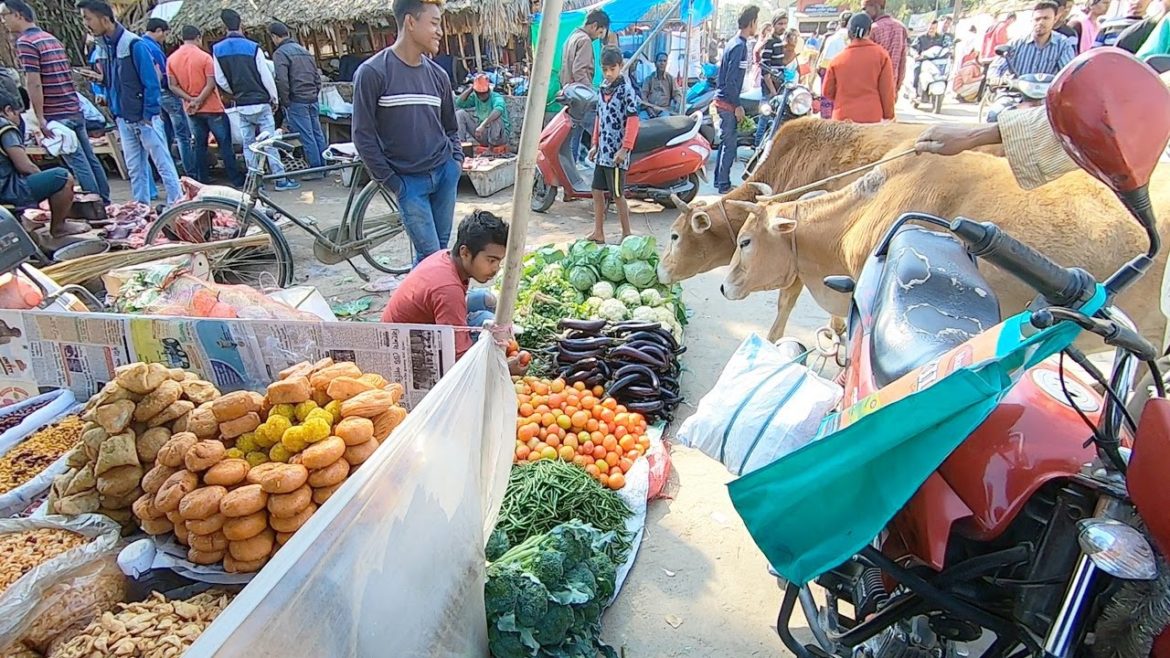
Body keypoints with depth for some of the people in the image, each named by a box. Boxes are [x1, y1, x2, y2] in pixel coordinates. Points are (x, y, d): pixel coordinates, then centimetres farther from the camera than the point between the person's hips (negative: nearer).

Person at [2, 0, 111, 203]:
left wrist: (40, 118, -14)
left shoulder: (25, 42, -10)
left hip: (57, 115, -8)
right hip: (75, 111, 8)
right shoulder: (52, 38, 15)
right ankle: (104, 202, 14)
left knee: (78, 163, -4)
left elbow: (34, 83, -17)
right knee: (90, 159, 9)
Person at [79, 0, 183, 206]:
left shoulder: (134, 44, -13)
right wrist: (115, 112, 9)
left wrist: (148, 116, -15)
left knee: (163, 164, -2)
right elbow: (110, 83, 15)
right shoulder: (105, 45, 9)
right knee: (135, 169, 11)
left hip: (145, 118, -7)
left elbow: (151, 83, -14)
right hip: (124, 120, 8)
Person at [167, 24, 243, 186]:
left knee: (199, 144, 11)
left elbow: (173, 86, 0)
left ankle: (202, 180, 13)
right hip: (211, 107, -5)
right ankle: (236, 180, 0)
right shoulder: (204, 57, -10)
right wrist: (198, 101, -16)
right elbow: (211, 84, -17)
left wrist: (191, 100, -7)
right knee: (225, 143, 0)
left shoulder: (171, 59, 4)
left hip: (191, 110, 5)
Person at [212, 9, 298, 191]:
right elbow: (266, 77, -9)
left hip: (241, 106, 4)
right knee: (269, 142, 0)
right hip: (260, 103, -4)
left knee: (248, 145, 10)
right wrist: (274, 98, 4)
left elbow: (220, 80, 4)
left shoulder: (217, 50, 2)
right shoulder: (253, 47, -10)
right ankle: (281, 179, 0)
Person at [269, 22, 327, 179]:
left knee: (306, 136, -3)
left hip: (297, 101, -8)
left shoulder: (280, 53, -9)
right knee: (317, 133, 10)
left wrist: (285, 101, -9)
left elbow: (281, 80, -18)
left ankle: (316, 169, -1)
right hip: (312, 99, 8)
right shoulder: (304, 51, 16)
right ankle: (323, 166, 15)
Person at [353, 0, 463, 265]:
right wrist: (390, 181, -9)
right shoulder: (372, 72, -10)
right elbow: (363, 135, -8)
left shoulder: (438, 75, 7)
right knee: (429, 254, -6)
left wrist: (457, 161, 5)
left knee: (443, 249, 9)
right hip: (409, 180, -5)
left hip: (445, 173, 5)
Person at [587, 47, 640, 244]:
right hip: (602, 152, 8)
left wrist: (625, 149, -21)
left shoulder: (626, 90, -10)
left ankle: (627, 234, 11)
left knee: (618, 194, -2)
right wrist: (595, 144, 17)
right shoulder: (603, 89, 12)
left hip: (617, 153, -8)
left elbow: (633, 120, -16)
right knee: (597, 191, 11)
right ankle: (598, 234, 21)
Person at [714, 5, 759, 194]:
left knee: (725, 142, 14)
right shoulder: (739, 46, -15)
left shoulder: (734, 43, 14)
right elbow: (731, 80, -20)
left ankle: (720, 180, 21)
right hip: (728, 103, -10)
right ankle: (724, 185, 0)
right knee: (729, 144, -5)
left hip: (724, 101, 10)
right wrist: (737, 105, -17)